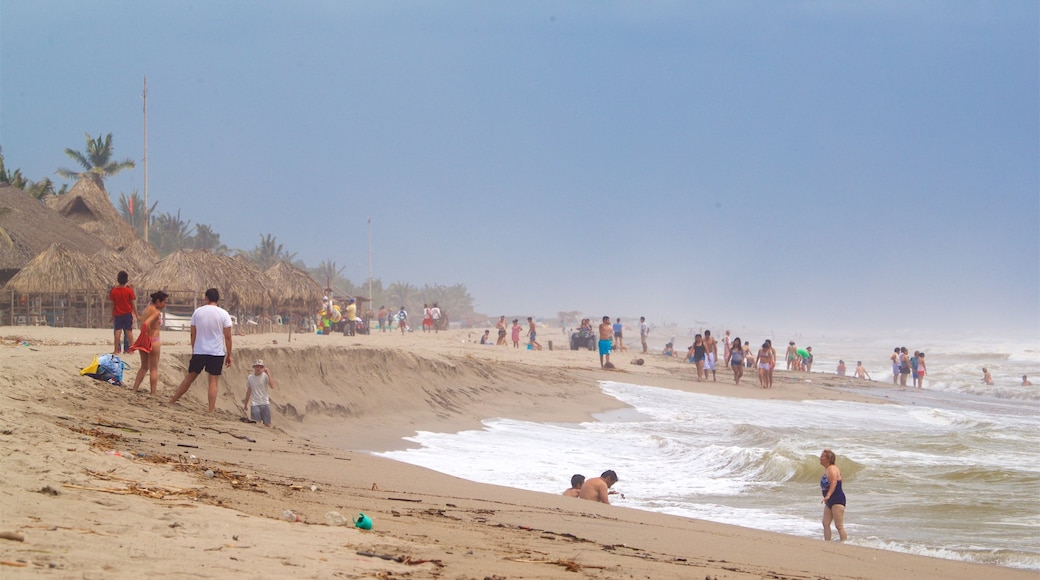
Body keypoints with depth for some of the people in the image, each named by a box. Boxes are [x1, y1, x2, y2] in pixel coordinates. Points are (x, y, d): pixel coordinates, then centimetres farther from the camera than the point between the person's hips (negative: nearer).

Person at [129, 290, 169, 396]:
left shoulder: (148, 308, 9)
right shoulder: (156, 312, -17)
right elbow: (146, 324, -31)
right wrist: (148, 335, -22)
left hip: (144, 341, 8)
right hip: (153, 341, -8)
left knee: (144, 367, 19)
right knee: (154, 368, 3)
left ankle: (134, 390, 17)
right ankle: (153, 393, 6)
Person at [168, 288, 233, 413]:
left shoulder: (198, 312, 2)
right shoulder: (223, 314, -3)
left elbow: (193, 334, 6)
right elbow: (227, 336, -5)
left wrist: (193, 349, 18)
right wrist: (229, 354, 2)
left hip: (199, 351, 2)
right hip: (217, 353, -2)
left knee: (189, 378, 13)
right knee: (213, 381, 1)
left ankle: (171, 402, 20)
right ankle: (211, 411, -3)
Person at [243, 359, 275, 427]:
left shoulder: (265, 376, -4)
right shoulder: (249, 378, 5)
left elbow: (272, 386, -20)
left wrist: (268, 374, -21)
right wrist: (246, 404, 20)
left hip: (265, 403, -1)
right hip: (254, 404, 1)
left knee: (267, 424, 1)